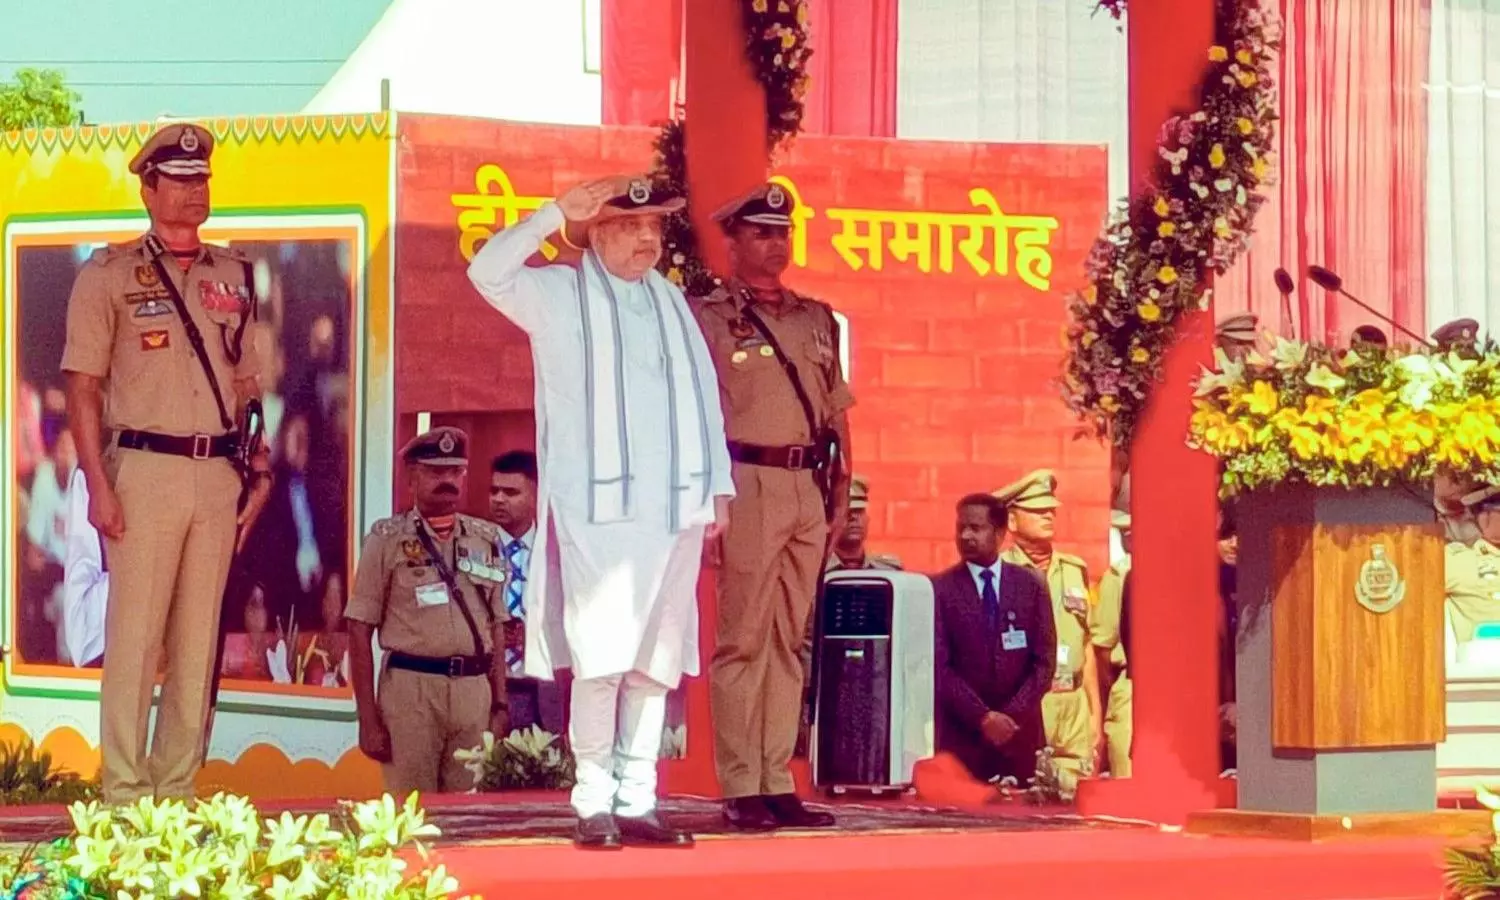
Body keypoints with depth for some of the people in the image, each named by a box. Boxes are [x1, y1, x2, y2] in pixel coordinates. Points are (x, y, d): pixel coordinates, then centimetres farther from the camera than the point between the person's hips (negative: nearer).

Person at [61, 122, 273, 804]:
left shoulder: (234, 276, 14)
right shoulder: (109, 275, 0)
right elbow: (84, 388, -3)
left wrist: (260, 472, 9)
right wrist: (98, 485, -10)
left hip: (220, 473, 5)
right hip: (144, 470, -4)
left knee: (199, 638, 6)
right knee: (134, 635, -5)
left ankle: (177, 788, 12)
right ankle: (124, 794, -1)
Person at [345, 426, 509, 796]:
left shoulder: (485, 539, 14)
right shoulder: (388, 539, 3)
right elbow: (360, 631, 0)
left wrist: (500, 705, 10)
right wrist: (368, 719, -5)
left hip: (474, 689, 3)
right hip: (411, 686, -3)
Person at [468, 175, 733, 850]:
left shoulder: (671, 300, 18)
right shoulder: (558, 295, 4)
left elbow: (704, 394, 19)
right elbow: (489, 271, -13)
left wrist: (719, 484, 14)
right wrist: (558, 211, -13)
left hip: (675, 509, 5)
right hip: (596, 511, -5)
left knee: (657, 662, 4)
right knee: (601, 659, -11)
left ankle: (637, 802, 10)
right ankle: (594, 804, -4)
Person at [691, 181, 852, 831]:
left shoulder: (817, 321, 17)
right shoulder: (707, 318, 0)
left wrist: (841, 497, 13)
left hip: (810, 487, 6)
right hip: (749, 484, -6)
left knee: (789, 641, 7)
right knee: (744, 638, -6)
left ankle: (777, 783, 11)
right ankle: (740, 791, -4)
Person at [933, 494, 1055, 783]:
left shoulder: (1031, 586, 7)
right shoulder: (940, 589, 1)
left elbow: (1045, 661, 4)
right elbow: (939, 666, -5)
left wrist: (1012, 714, -9)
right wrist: (982, 716, -13)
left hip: (1020, 731, 2)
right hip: (961, 731, -2)